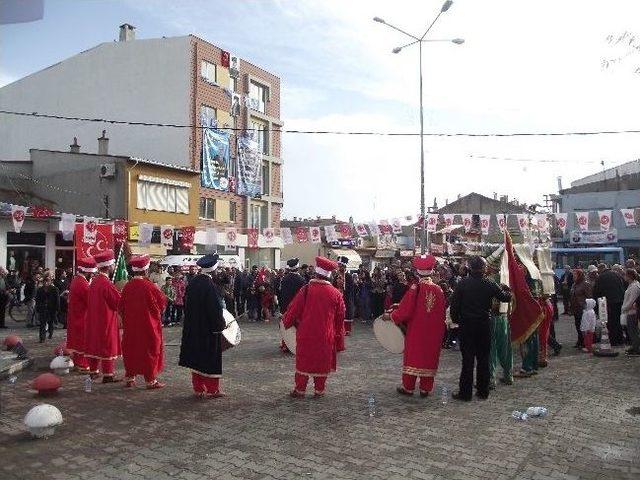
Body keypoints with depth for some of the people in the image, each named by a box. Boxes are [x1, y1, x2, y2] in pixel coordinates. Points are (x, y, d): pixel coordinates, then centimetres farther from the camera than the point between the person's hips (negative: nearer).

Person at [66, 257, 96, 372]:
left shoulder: (75, 280, 7)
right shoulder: (83, 284, -24)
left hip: (74, 317, 10)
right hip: (82, 318, -10)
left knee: (77, 340, 17)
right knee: (84, 340, -1)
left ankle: (77, 363, 28)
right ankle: (83, 365, 6)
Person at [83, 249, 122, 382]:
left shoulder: (94, 281, 5)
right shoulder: (106, 284, -21)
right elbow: (119, 302, -16)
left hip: (93, 320, 8)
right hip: (106, 320, -8)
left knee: (94, 344, 16)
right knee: (108, 346, 0)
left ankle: (93, 371, 26)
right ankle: (108, 375, 6)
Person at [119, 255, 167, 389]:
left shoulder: (127, 286, -4)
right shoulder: (150, 286, -18)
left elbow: (120, 307, 4)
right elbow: (163, 302, -5)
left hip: (130, 327, 4)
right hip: (149, 326, -4)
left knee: (131, 349, 16)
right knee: (149, 351, 5)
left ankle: (130, 378, 23)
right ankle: (151, 380, 10)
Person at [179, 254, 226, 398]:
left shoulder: (192, 282, 2)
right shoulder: (209, 284, -20)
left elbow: (186, 303, 11)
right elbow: (215, 308, -20)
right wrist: (221, 324, -7)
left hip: (193, 328, 7)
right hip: (209, 328, -7)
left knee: (197, 358, 14)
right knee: (211, 358, 4)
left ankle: (198, 389, 21)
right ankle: (212, 390, 12)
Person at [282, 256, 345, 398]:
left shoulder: (306, 290, -12)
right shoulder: (336, 294, -5)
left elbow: (294, 309, -5)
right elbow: (340, 319, 2)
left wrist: (286, 322, 15)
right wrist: (339, 341, 11)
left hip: (306, 334, -1)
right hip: (326, 337, 1)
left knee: (304, 361, 12)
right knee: (322, 362, 14)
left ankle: (300, 390, 19)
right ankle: (319, 390, 23)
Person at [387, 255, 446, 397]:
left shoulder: (415, 289, -15)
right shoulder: (438, 290, -3)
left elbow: (405, 310, -15)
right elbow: (443, 314, 3)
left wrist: (391, 316, -1)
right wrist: (440, 329, 16)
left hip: (416, 330, -3)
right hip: (433, 332, 3)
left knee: (412, 357, 9)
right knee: (429, 357, 11)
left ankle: (408, 387, 16)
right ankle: (425, 389, 17)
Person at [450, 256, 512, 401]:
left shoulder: (462, 284, -7)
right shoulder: (490, 284, -5)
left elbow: (454, 304, -8)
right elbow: (506, 297, 6)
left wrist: (456, 320, 6)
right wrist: (506, 289, 27)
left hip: (466, 325, -1)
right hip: (484, 325, 1)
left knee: (467, 359, 2)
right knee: (483, 359, 11)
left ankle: (465, 393, 6)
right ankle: (483, 392, 18)